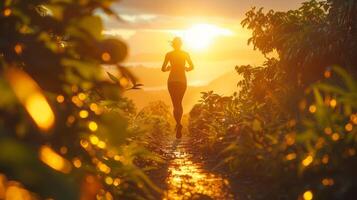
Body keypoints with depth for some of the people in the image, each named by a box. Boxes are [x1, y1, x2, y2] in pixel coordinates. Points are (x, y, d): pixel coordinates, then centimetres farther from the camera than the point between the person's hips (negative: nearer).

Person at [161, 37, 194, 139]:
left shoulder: (169, 54, -2)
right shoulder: (185, 54, 0)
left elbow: (163, 69, -3)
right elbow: (191, 67, -5)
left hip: (172, 81, -1)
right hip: (182, 81, 1)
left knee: (175, 104, 1)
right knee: (179, 103, 16)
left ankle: (178, 124, -18)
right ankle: (178, 124, 11)